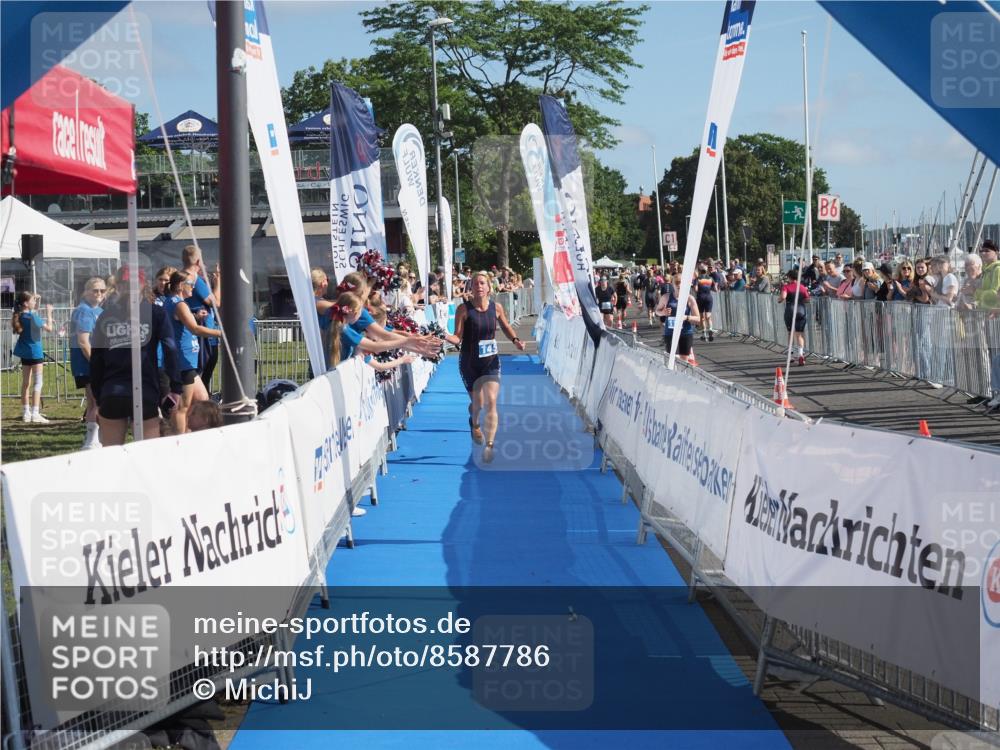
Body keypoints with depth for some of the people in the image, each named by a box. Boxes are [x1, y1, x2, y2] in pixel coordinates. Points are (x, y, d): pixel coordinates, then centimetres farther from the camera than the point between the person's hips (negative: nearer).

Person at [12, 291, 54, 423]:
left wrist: (37, 303, 15)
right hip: (34, 351, -8)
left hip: (24, 352, 8)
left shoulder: (20, 316, 3)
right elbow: (49, 328, -14)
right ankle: (35, 414, -13)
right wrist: (49, 313, -5)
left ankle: (27, 413, 19)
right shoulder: (32, 317, -18)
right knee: (38, 382, -6)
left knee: (26, 383, 13)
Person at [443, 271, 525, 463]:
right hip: (469, 362, -1)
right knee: (477, 403, 12)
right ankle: (474, 424, 50)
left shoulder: (496, 307, -3)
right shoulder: (464, 310, -11)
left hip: (490, 361, 1)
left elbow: (506, 327, 13)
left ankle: (489, 445, -14)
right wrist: (446, 337, -33)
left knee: (491, 401, -14)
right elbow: (458, 337, -12)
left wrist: (515, 340, -5)